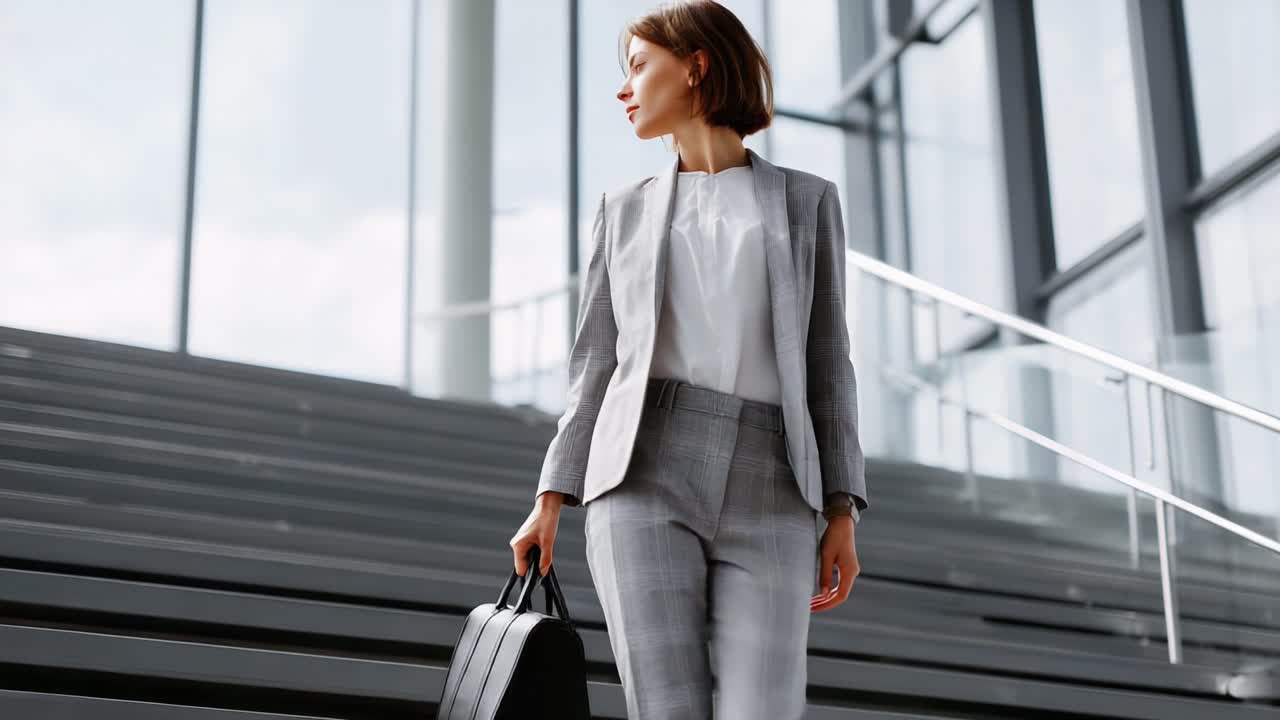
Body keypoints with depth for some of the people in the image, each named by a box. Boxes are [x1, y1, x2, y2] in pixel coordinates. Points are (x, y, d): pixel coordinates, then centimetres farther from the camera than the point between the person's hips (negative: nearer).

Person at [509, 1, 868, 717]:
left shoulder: (808, 201, 15)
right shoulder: (627, 211, 18)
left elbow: (825, 367, 10)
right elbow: (598, 367, 15)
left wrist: (841, 515, 1)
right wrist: (550, 503, 5)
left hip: (764, 502, 0)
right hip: (645, 485, 1)